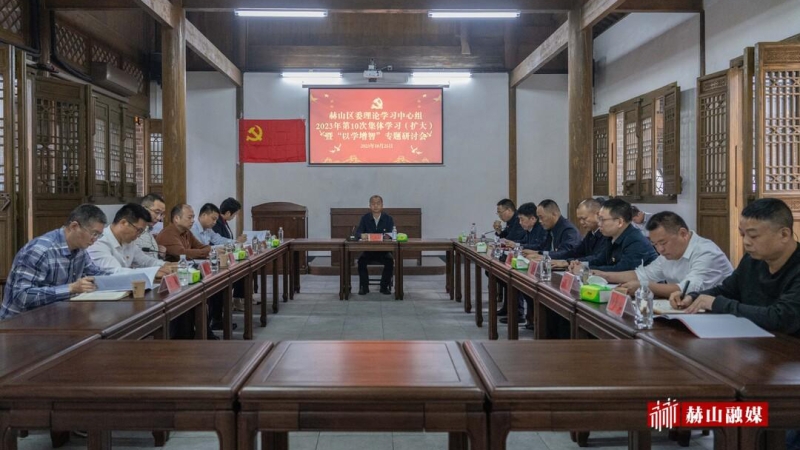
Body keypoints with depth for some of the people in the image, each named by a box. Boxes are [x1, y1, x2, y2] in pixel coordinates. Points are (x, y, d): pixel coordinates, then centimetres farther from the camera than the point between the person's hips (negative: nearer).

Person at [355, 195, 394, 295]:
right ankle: (364, 287, -10)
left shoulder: (388, 219, 3)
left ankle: (384, 286, -8)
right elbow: (358, 233, -4)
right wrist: (362, 236, -29)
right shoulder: (365, 218, 5)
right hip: (368, 250, 1)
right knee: (361, 260, -27)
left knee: (390, 261, -28)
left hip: (384, 250, -1)